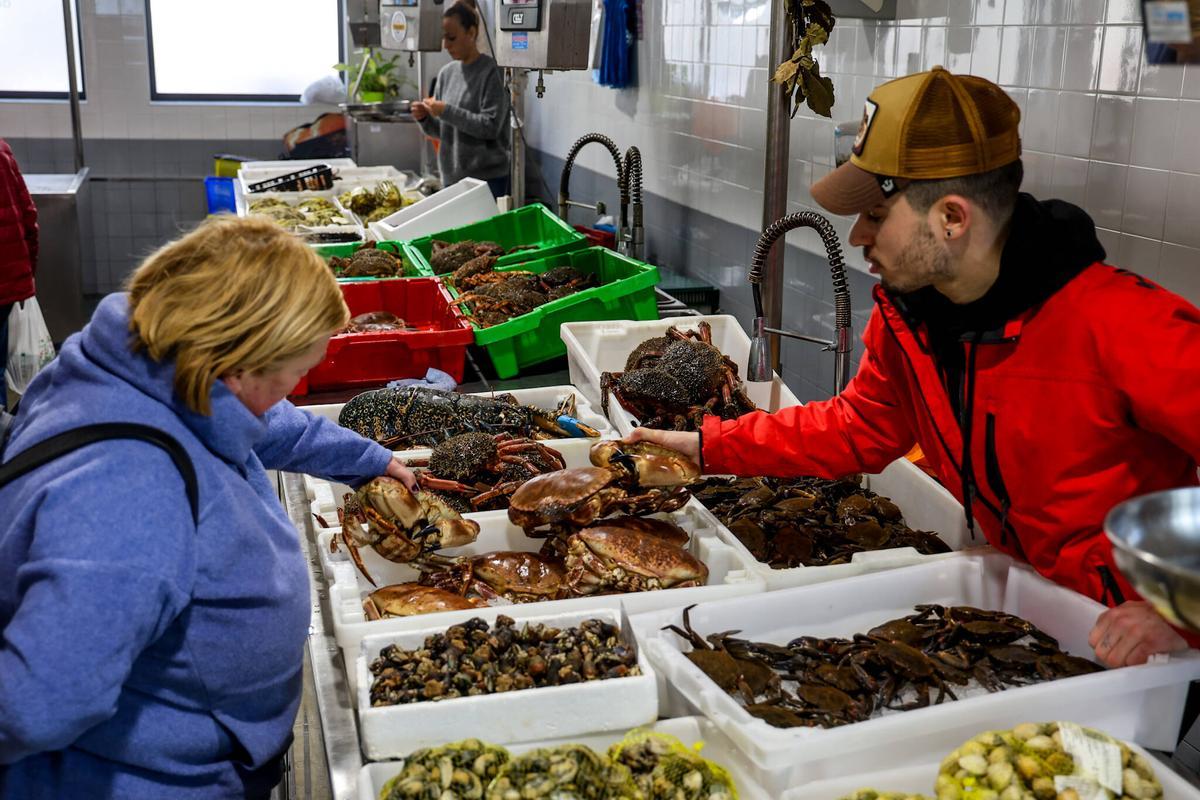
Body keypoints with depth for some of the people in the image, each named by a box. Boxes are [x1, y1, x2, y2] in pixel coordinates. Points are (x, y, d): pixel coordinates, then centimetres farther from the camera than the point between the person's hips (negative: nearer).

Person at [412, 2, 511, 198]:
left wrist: (447, 112, -18)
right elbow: (439, 131, 15)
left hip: (486, 178, -6)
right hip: (451, 178, 6)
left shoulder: (491, 72, -8)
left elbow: (491, 127, -16)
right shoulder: (446, 73, 9)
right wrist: (424, 119, -5)